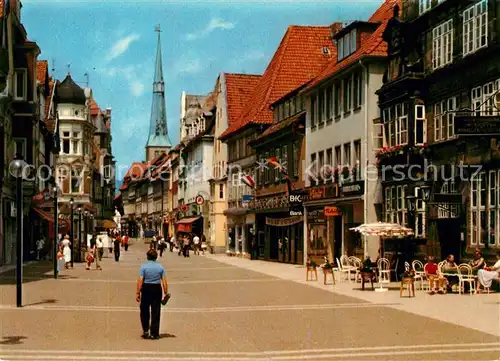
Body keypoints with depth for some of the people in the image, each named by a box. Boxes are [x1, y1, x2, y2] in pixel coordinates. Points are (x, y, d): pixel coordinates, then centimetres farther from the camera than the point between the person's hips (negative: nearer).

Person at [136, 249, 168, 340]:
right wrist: (166, 293, 3)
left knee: (144, 311, 14)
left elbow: (140, 281, -11)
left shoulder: (143, 266, -5)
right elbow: (164, 282, -3)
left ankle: (145, 330, 12)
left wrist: (138, 293, -7)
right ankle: (154, 334, 7)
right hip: (157, 289, 1)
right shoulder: (160, 267, 1)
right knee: (156, 312, 6)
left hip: (146, 289, -1)